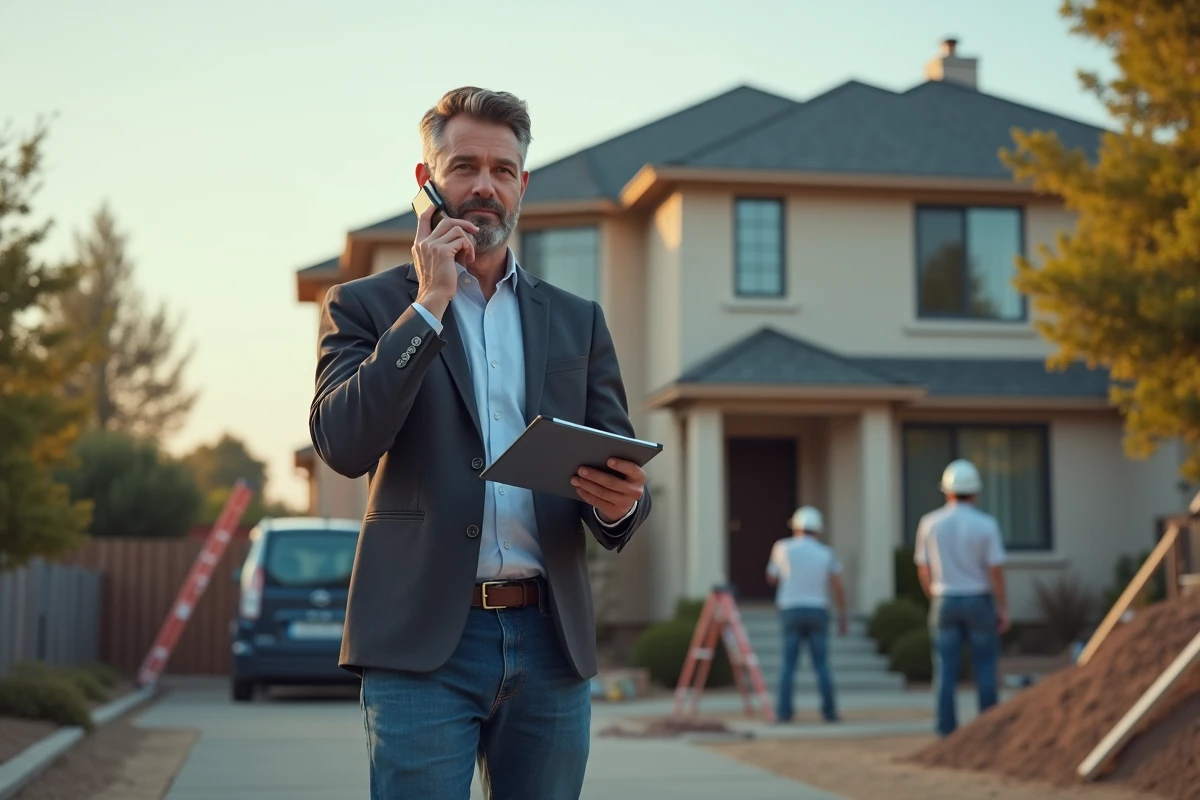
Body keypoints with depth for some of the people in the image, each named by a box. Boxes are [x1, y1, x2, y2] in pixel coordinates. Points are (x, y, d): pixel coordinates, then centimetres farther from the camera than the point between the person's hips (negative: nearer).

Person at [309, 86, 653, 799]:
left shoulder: (578, 320, 15)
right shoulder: (367, 305, 6)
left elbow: (626, 473, 12)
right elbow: (342, 444, -10)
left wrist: (620, 503, -12)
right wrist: (428, 305, -10)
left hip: (551, 643, 3)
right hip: (423, 643, -3)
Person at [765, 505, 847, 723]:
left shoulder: (782, 547, 0)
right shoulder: (826, 553, 3)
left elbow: (771, 578, 11)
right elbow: (837, 586, -2)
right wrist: (842, 617, 2)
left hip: (790, 610, 0)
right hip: (817, 610, 1)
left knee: (789, 664, 3)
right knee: (822, 664, 6)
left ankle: (784, 711, -3)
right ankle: (829, 710, 3)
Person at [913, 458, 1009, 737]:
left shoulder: (929, 523, -2)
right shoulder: (986, 524, -9)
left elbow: (923, 570, 4)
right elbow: (996, 570, -10)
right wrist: (1002, 609, -2)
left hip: (945, 602, 2)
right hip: (978, 601, -2)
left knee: (946, 669, 4)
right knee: (985, 667, 7)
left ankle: (947, 729, 3)